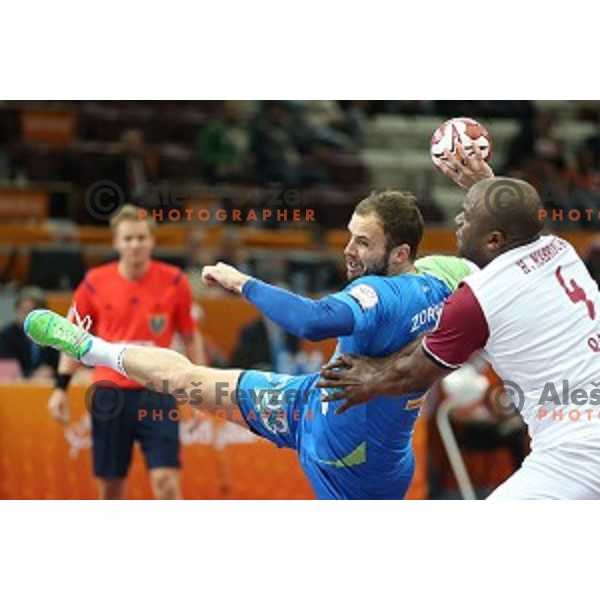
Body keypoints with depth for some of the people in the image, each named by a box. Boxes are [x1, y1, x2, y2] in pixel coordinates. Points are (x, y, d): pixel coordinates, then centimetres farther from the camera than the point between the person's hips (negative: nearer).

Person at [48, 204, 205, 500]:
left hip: (156, 393, -1)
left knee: (165, 480, -12)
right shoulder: (95, 282, 1)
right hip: (109, 393, 1)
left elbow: (190, 337, 8)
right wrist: (60, 387, 6)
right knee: (110, 484, 7)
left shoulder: (174, 282, -1)